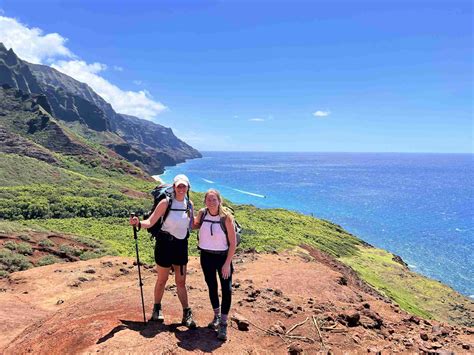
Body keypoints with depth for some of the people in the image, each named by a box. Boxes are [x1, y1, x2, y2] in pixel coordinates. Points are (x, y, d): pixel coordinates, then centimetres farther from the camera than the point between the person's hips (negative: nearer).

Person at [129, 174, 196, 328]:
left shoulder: (189, 204, 2)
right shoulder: (166, 202, -12)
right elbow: (150, 222, -14)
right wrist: (138, 223, -32)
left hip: (181, 245, 3)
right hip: (165, 244, -3)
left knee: (181, 282, 10)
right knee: (162, 280, 12)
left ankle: (187, 315, 18)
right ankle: (157, 309, 34)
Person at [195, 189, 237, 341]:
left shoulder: (226, 217, -18)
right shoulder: (202, 214, -7)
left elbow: (233, 243, -14)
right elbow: (194, 225, 16)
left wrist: (227, 263, -15)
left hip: (223, 257, -3)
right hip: (206, 256, 4)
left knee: (226, 289, -4)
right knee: (212, 286, 17)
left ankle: (223, 324, 9)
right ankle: (216, 316, 37)